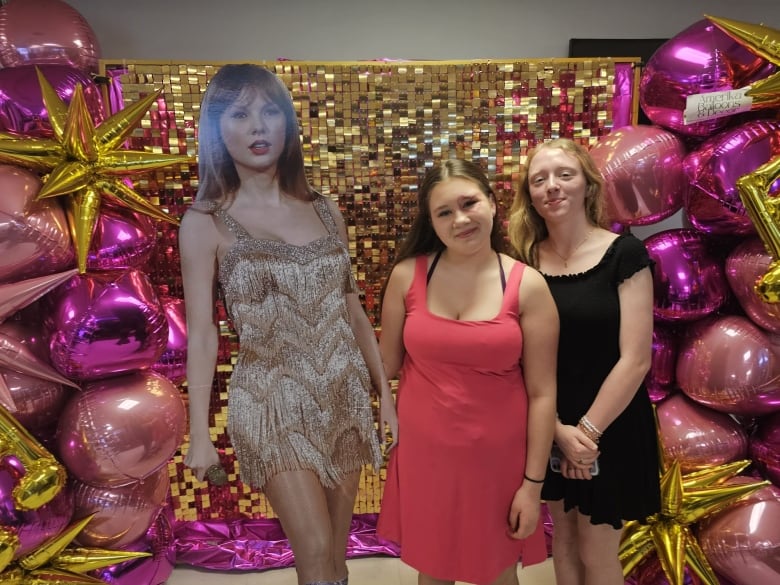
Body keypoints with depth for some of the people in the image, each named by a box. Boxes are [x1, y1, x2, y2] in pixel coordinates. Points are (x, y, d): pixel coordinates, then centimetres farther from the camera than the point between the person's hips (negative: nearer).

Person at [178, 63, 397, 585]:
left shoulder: (325, 210, 6)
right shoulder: (206, 223, -4)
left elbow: (354, 312, 9)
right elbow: (201, 332, -5)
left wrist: (387, 396, 11)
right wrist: (199, 434, -8)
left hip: (345, 397, 4)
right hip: (274, 402, -3)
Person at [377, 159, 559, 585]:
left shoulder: (528, 286, -11)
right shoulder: (407, 275, -7)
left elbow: (542, 393, -7)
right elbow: (387, 364, 3)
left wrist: (533, 482, -6)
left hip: (497, 458, -1)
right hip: (425, 454, 2)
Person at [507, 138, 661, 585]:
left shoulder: (625, 254, -12)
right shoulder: (524, 262, -4)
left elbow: (635, 360, -15)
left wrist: (588, 429, -13)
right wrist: (558, 429, -13)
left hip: (612, 427, -3)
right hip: (549, 427, 3)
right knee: (563, 536, 21)